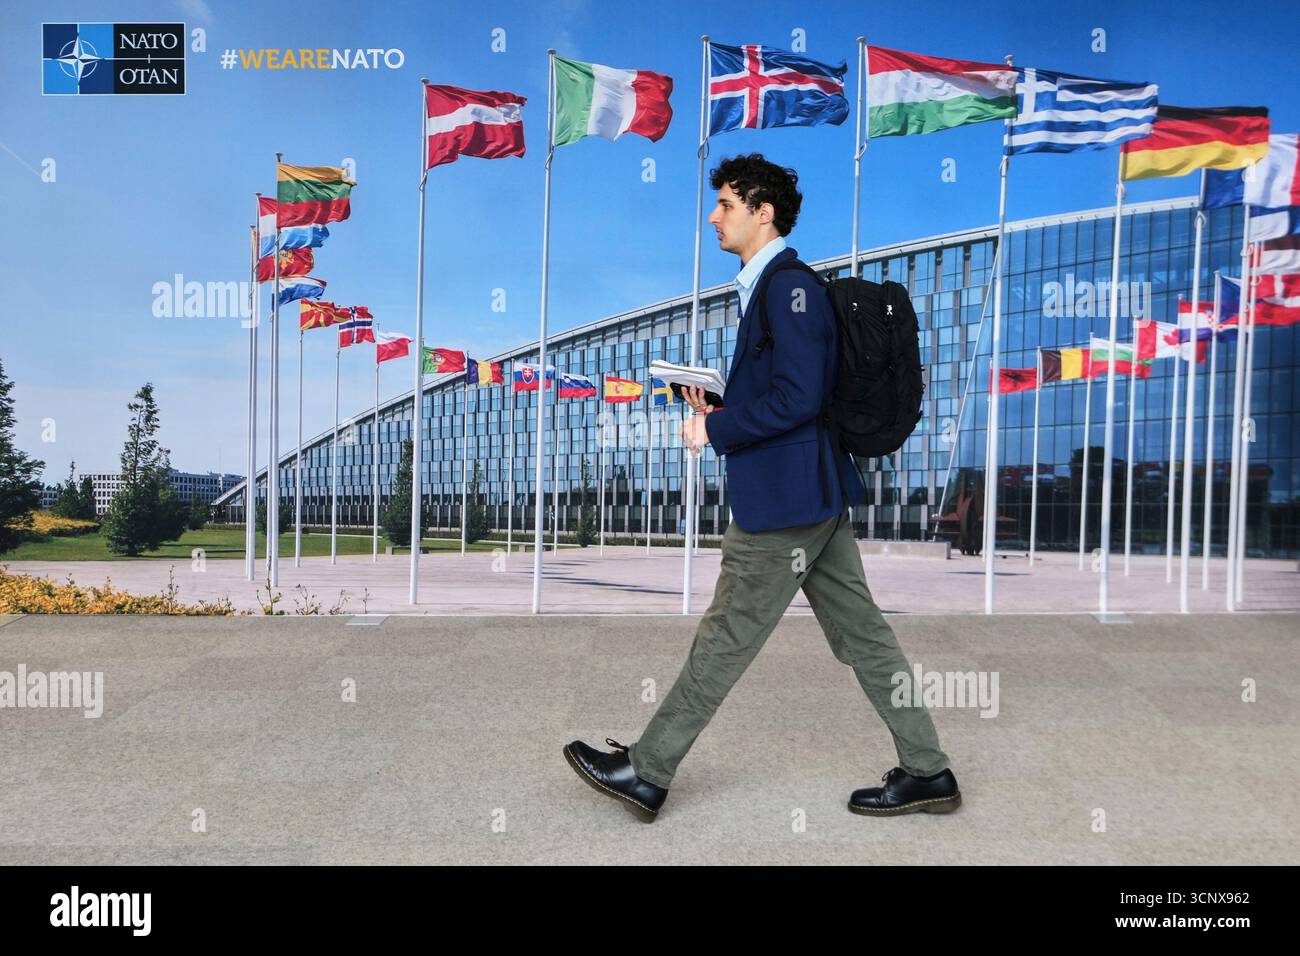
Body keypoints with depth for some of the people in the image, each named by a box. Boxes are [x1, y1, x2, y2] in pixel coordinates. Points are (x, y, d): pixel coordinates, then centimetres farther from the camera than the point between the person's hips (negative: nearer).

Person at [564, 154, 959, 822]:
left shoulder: (789, 285, -15)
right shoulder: (774, 285, 17)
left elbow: (797, 397, -23)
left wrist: (716, 431, -14)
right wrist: (720, 408, 8)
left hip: (783, 498, -10)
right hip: (814, 491, 10)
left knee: (724, 642, 1)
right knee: (861, 634, 13)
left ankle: (646, 774, 15)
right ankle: (927, 772, 24)